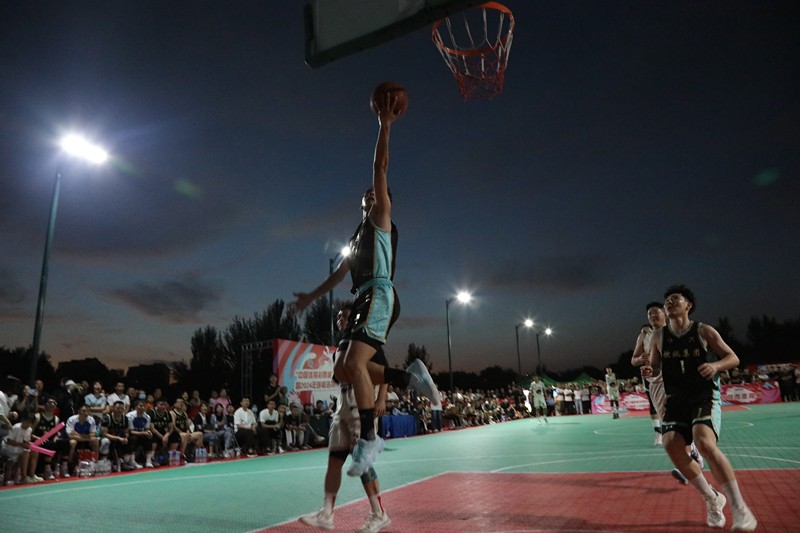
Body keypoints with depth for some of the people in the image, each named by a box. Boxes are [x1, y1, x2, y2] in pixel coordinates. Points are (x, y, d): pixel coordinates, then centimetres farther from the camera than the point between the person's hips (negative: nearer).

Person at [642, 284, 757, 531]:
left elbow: (733, 358, 1)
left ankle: (739, 507, -12)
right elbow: (655, 368, 10)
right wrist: (649, 371, -15)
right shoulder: (658, 337, 3)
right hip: (676, 400, 4)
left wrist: (716, 366, -22)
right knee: (672, 447, -12)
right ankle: (712, 499, 11)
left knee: (705, 443, -27)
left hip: (705, 397, -4)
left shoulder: (704, 331, -5)